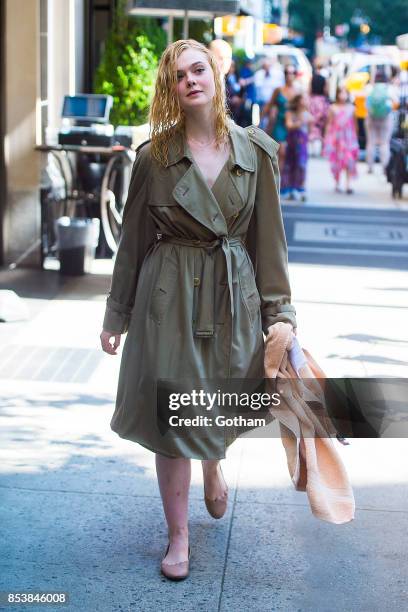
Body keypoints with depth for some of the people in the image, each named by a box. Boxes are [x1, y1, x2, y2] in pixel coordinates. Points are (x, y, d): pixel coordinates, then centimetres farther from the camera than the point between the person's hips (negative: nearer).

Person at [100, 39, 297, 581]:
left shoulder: (257, 151, -1)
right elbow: (133, 238, 3)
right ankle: (178, 537, 19)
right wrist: (117, 315, 5)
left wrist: (279, 312, 0)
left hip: (234, 293, 1)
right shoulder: (155, 154, -3)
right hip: (170, 294, -1)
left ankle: (213, 467, 51)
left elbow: (269, 238, 3)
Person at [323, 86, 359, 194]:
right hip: (336, 137, 0)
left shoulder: (351, 108, 5)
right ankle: (337, 184, 15)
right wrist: (327, 138, 3)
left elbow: (355, 124, 11)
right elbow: (329, 124, 6)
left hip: (349, 137, 0)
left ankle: (348, 185, -7)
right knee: (336, 161, 3)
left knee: (349, 160, -9)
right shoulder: (333, 108, 2)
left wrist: (355, 138, 11)